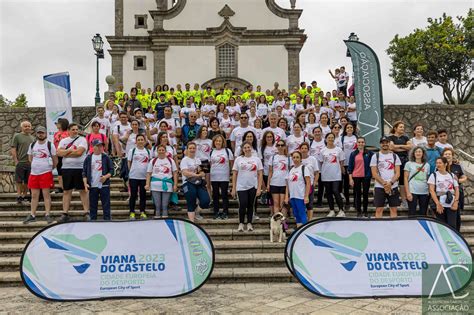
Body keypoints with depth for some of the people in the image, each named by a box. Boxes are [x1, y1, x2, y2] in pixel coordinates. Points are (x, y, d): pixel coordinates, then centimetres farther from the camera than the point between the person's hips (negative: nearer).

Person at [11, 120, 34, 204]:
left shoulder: (32, 138, 16)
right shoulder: (17, 136, 1)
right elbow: (13, 149, -4)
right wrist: (16, 161, -11)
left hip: (30, 163, 5)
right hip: (20, 162, -5)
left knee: (27, 181, 8)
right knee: (19, 180, -2)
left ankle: (24, 196, 17)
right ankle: (19, 196, 2)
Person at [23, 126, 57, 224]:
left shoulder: (50, 145, -2)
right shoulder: (32, 145, 9)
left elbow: (55, 160, 3)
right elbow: (30, 158, 20)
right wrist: (36, 166, 14)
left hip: (46, 173, -4)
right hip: (34, 173, 4)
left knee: (46, 194, -2)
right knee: (34, 195, 8)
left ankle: (47, 215, 2)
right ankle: (32, 215, 14)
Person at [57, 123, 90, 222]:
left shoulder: (82, 140, 0)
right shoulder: (63, 141, 14)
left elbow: (79, 152, -15)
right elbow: (59, 152, 0)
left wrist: (66, 153, -5)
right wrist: (70, 150, -11)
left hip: (80, 168, -4)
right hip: (66, 168, 4)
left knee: (83, 191, -1)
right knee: (67, 191, 8)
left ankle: (86, 213, 3)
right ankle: (65, 214, 13)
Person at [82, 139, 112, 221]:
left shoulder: (106, 157, 5)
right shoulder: (88, 158, 6)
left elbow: (111, 170, 5)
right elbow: (84, 172, 7)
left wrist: (106, 176, -14)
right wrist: (85, 183, -4)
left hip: (104, 185, -1)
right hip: (92, 186, 1)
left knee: (106, 205, 0)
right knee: (93, 206, 7)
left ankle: (107, 220, 5)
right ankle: (92, 221, 16)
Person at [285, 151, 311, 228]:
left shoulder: (303, 168, -2)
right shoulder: (290, 169, 13)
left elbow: (308, 183, -7)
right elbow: (288, 184, 15)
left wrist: (306, 196, -13)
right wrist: (286, 196, 8)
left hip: (301, 196, -6)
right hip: (292, 196, 6)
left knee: (302, 214, -5)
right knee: (296, 215, 9)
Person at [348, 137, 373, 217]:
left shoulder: (369, 153, 1)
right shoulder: (353, 154, 2)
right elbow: (350, 167, 2)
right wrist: (350, 179, -3)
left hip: (366, 177, 0)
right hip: (356, 177, 0)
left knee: (365, 194, 6)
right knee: (358, 194, 6)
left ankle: (365, 211, 17)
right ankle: (359, 211, 14)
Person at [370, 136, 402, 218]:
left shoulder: (395, 156, 8)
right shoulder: (375, 156, 3)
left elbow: (397, 173, 2)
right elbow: (374, 174, -3)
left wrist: (390, 183, -13)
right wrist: (384, 184, -13)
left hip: (393, 187, 2)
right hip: (379, 187, -2)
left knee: (394, 209, 5)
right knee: (379, 209, -1)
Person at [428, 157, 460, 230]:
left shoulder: (452, 175, 12)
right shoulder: (434, 175, 4)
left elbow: (457, 189, 11)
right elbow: (431, 191, -3)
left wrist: (456, 202, -5)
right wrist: (438, 204, -12)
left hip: (452, 205, 1)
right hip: (440, 205, -1)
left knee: (452, 226, -7)